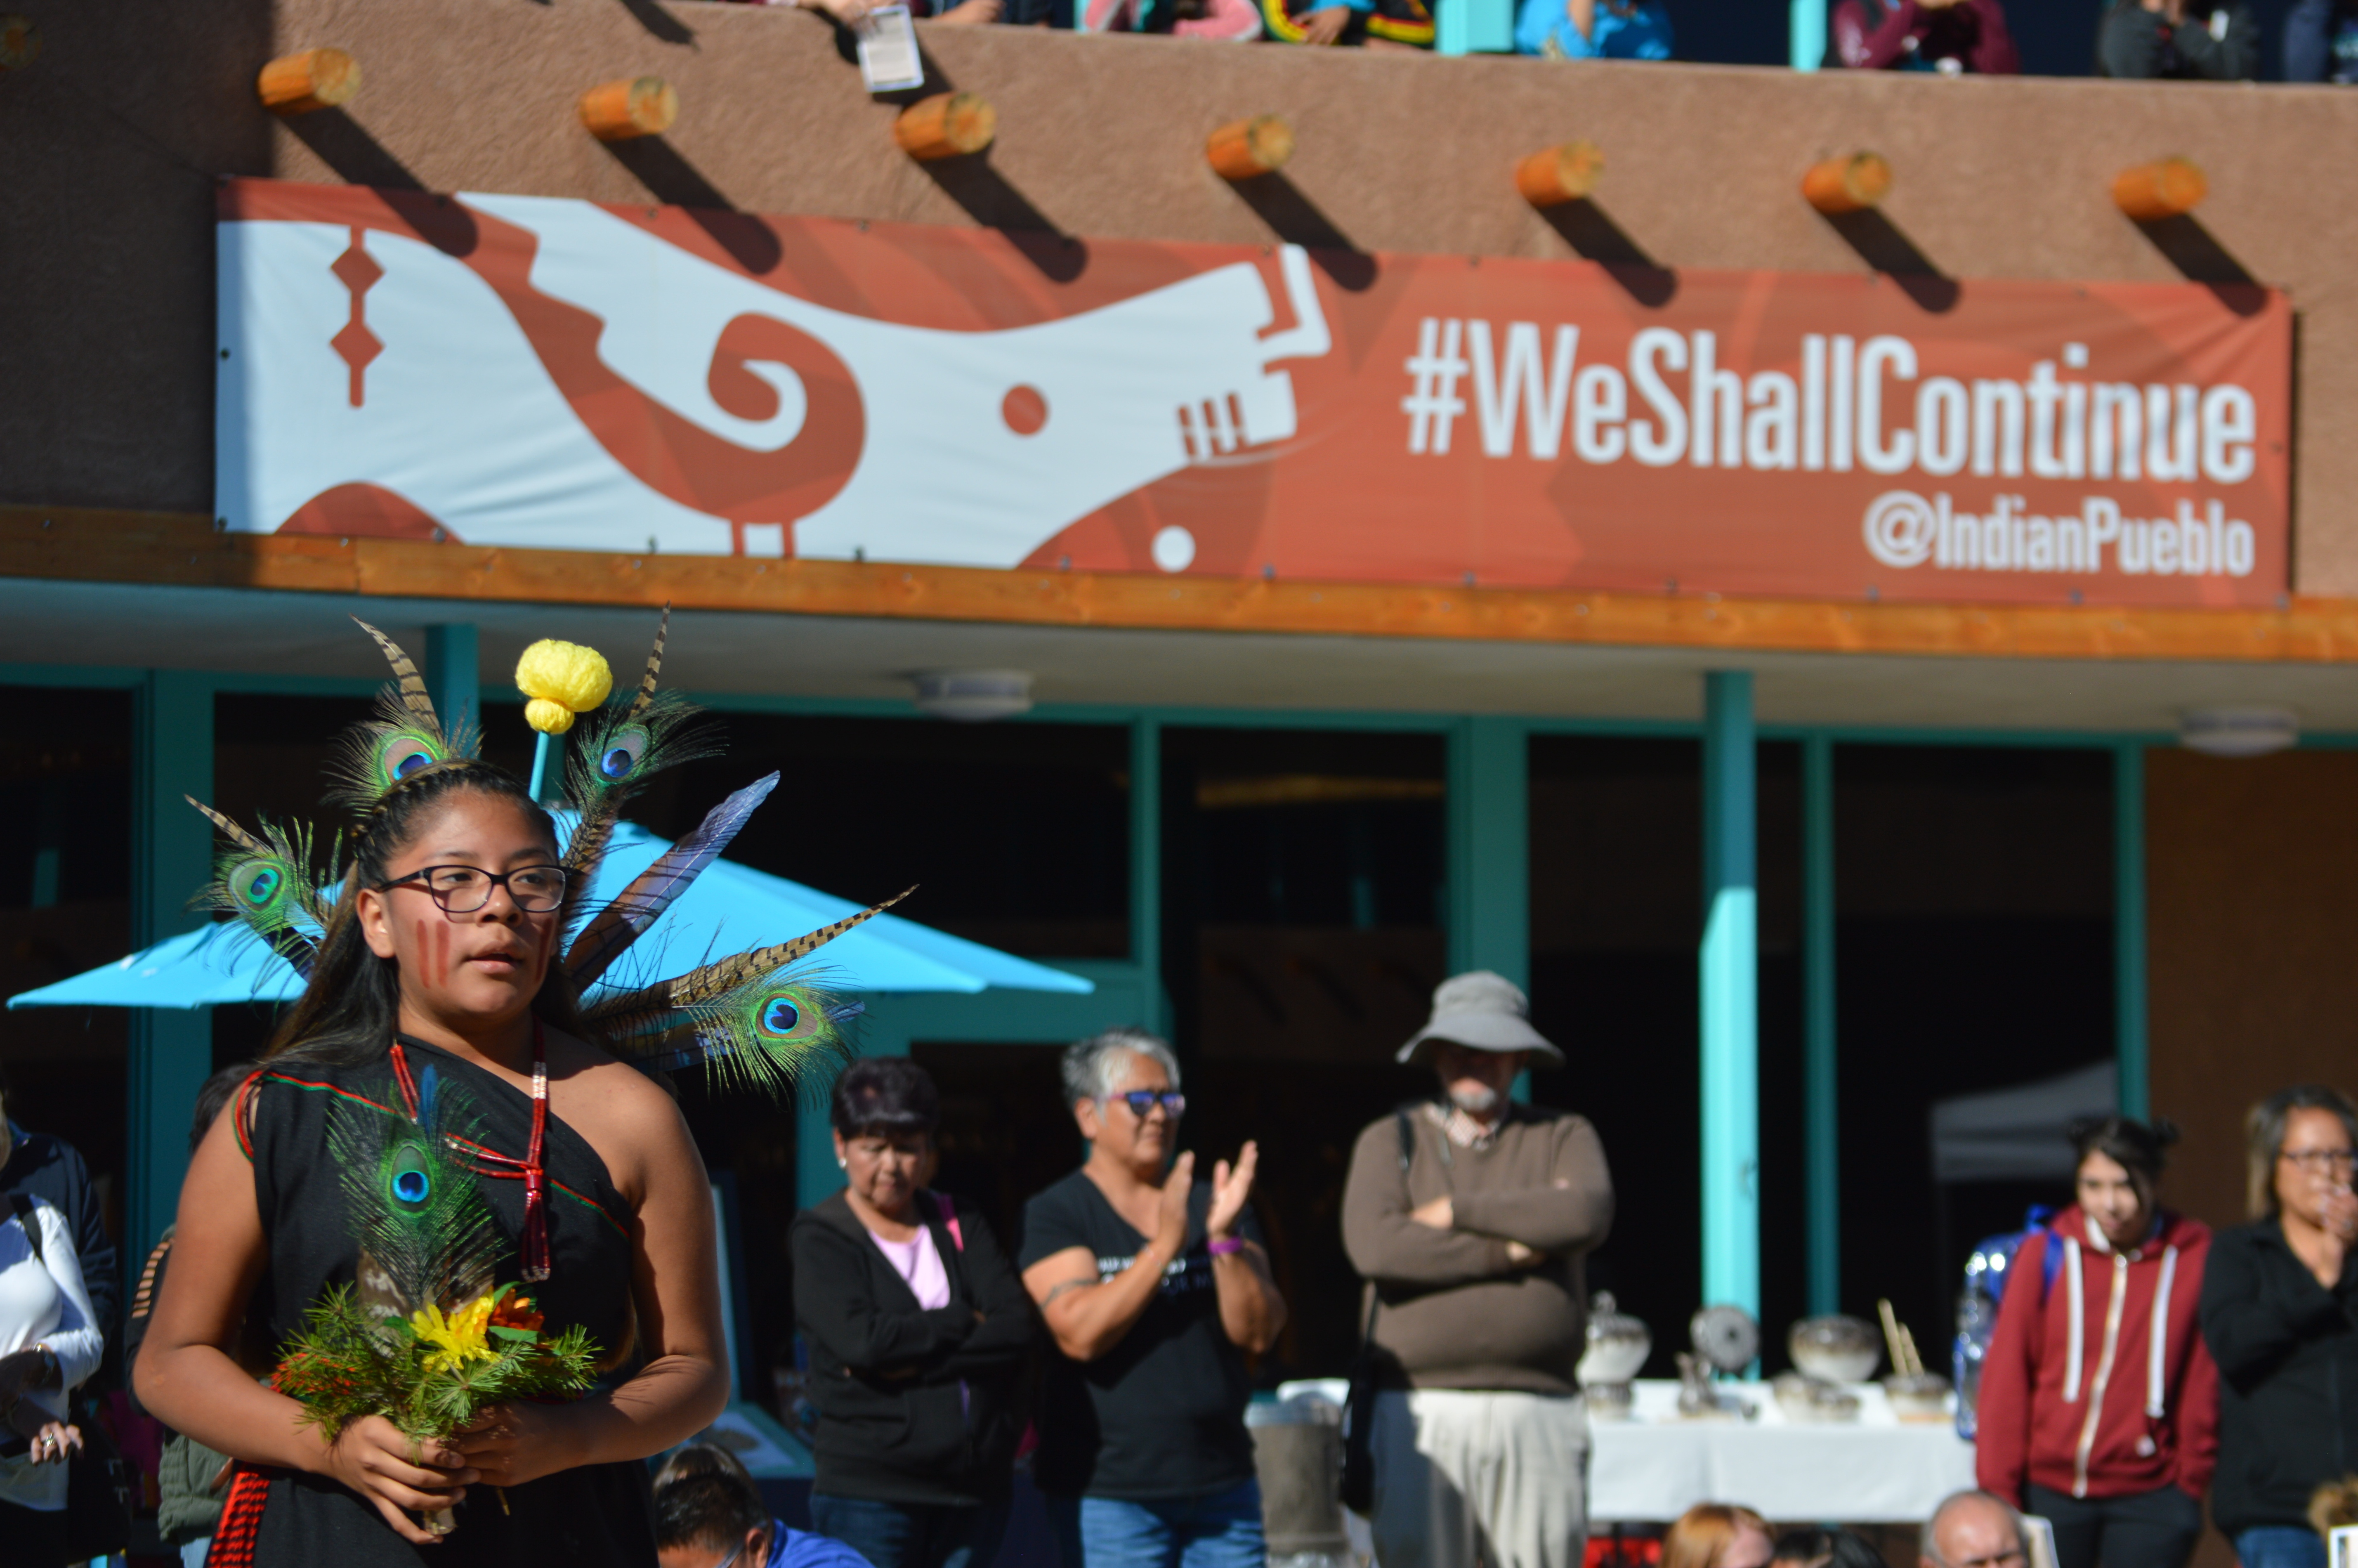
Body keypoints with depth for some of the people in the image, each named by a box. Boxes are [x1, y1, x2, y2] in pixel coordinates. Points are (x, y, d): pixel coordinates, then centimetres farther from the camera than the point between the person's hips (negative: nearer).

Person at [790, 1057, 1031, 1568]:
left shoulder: (960, 1226, 13)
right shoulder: (821, 1239, 2)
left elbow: (1018, 1330, -1)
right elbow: (859, 1339, -16)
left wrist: (910, 1362, -11)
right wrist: (963, 1322, -5)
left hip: (974, 1488, 4)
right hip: (868, 1492, -4)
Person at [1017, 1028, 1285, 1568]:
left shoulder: (1213, 1205, 11)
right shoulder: (1056, 1215, -1)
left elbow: (1259, 1333, 1)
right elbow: (1080, 1334, -15)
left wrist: (1224, 1238, -13)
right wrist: (1164, 1246, -20)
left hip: (1222, 1485, 4)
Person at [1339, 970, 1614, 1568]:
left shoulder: (1564, 1137, 13)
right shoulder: (1389, 1142, 12)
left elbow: (1588, 1215, -10)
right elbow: (1374, 1246, -8)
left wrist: (1457, 1211, -6)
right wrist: (1508, 1251, -7)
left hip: (1538, 1413, 1)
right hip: (1421, 1412, -1)